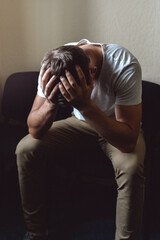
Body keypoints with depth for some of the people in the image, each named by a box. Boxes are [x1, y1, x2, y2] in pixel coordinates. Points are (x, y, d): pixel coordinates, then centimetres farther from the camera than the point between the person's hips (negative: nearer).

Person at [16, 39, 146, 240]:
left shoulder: (124, 66, -33)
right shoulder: (52, 66, -23)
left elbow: (128, 141, -37)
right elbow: (35, 130, -20)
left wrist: (85, 105, -47)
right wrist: (51, 103, -41)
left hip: (117, 127, -3)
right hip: (81, 122, 3)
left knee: (130, 166, -35)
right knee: (25, 149, -17)